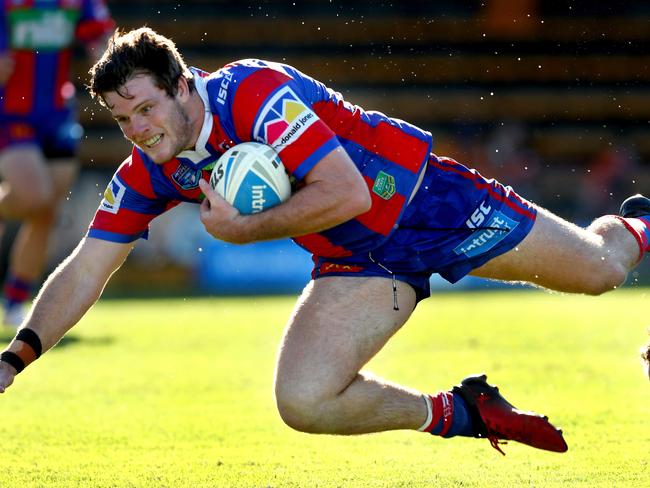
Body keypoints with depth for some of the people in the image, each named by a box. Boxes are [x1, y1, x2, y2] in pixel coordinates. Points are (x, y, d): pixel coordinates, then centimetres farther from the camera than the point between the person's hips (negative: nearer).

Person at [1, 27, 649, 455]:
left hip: (424, 200, -5)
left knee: (598, 272, 8)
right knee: (303, 403, -17)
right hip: (359, 263, 5)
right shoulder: (147, 176, -9)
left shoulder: (255, 92, -29)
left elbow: (347, 193, -34)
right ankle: (456, 413, 7)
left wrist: (246, 229, -30)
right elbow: (84, 271, -7)